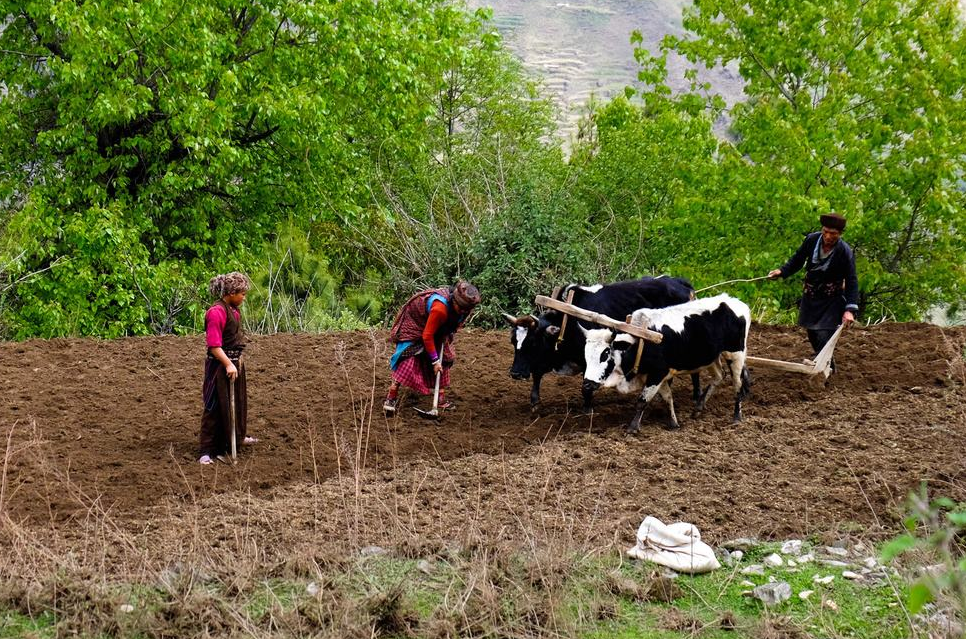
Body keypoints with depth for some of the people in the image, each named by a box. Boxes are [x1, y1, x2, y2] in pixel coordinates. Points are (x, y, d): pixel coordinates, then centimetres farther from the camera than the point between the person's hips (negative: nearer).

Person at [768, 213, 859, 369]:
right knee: (812, 335, 16)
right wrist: (782, 272, -12)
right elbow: (797, 260, 4)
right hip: (810, 297, 5)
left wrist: (850, 309, -29)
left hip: (831, 301, -5)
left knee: (824, 336, -17)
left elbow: (851, 282, -20)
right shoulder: (811, 240, -13)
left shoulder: (845, 252, -23)